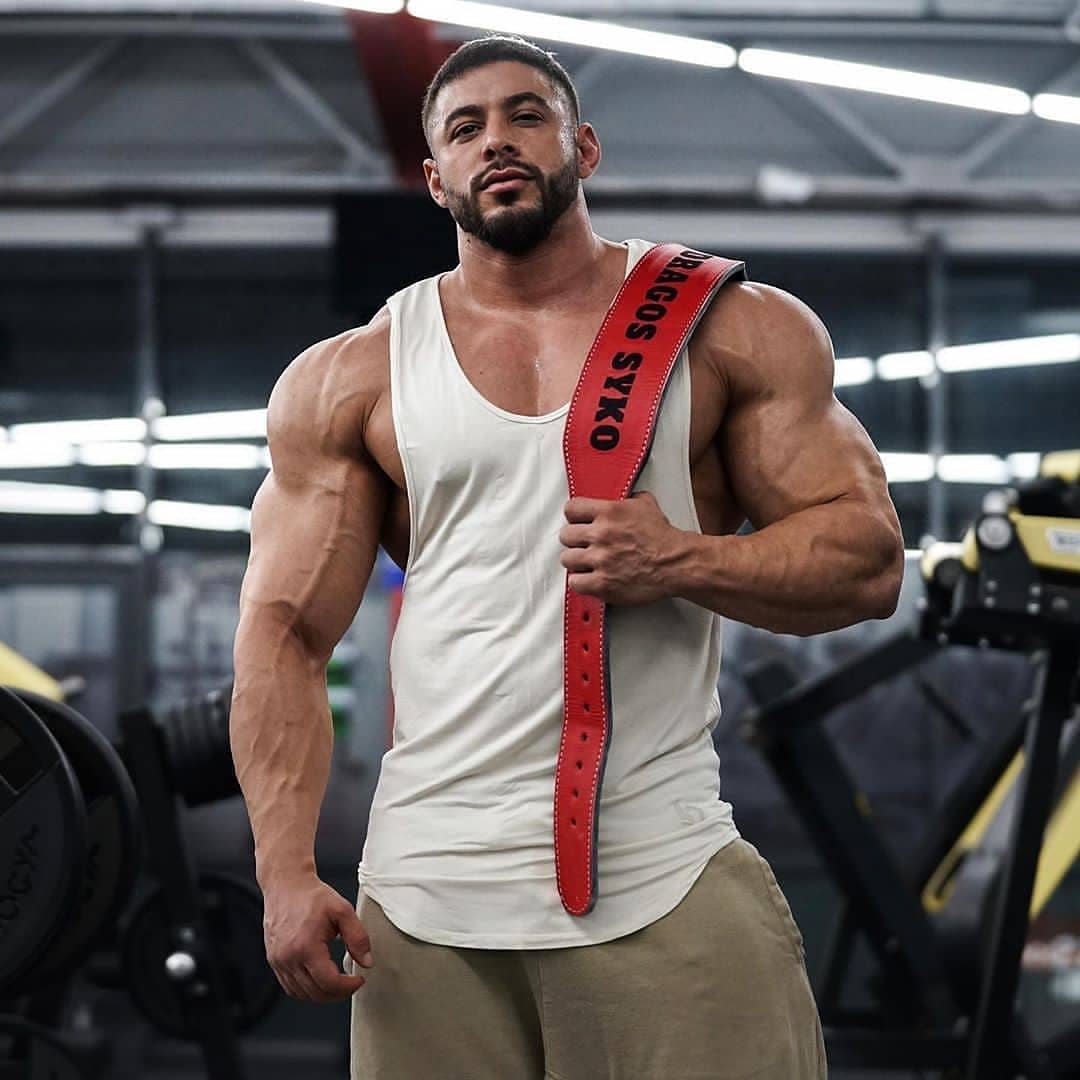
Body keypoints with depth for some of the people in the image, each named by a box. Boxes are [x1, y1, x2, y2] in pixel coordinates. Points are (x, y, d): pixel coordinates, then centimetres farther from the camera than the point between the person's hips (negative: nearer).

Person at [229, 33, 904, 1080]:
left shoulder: (732, 330, 7)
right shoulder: (347, 381, 9)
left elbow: (868, 559, 4)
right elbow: (286, 634, 5)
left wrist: (684, 562, -14)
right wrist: (286, 873, -7)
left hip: (668, 884, -1)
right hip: (427, 895, 1)